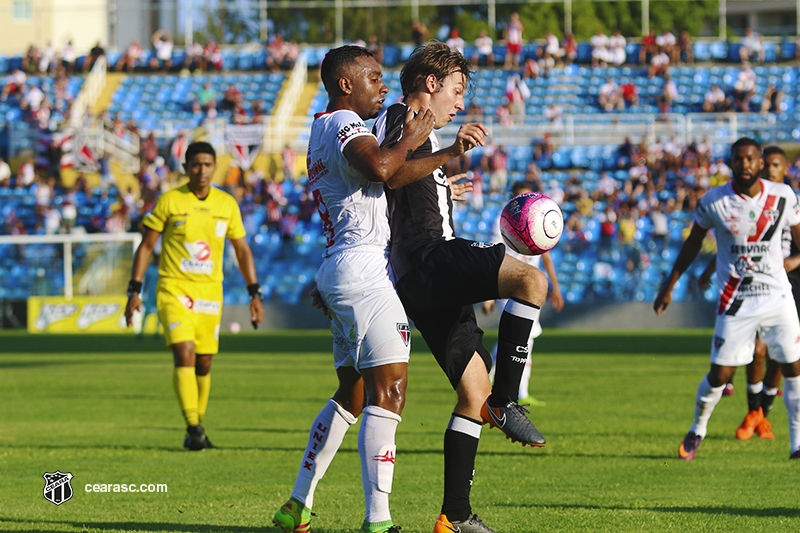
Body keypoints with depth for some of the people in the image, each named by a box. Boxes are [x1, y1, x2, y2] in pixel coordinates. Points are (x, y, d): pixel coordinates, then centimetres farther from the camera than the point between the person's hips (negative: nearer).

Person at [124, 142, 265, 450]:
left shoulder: (227, 204, 5)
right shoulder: (169, 201, -4)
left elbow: (242, 250, 13)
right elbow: (146, 246, 0)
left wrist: (254, 294, 7)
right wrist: (134, 291, -5)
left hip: (210, 294, 4)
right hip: (173, 290, -3)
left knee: (204, 364, 7)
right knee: (184, 355, -19)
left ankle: (196, 431, 21)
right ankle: (193, 429, -22)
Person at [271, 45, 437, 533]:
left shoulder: (322, 131, 23)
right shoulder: (346, 124, -9)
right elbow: (378, 168, -29)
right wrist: (410, 141, -15)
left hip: (338, 269, 11)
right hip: (363, 268, -11)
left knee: (351, 396, 19)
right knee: (388, 392, -14)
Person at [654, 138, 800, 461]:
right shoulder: (714, 201, -7)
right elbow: (693, 244, 6)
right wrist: (669, 286, 10)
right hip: (735, 301, -2)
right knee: (720, 374, 0)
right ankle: (697, 429, 26)